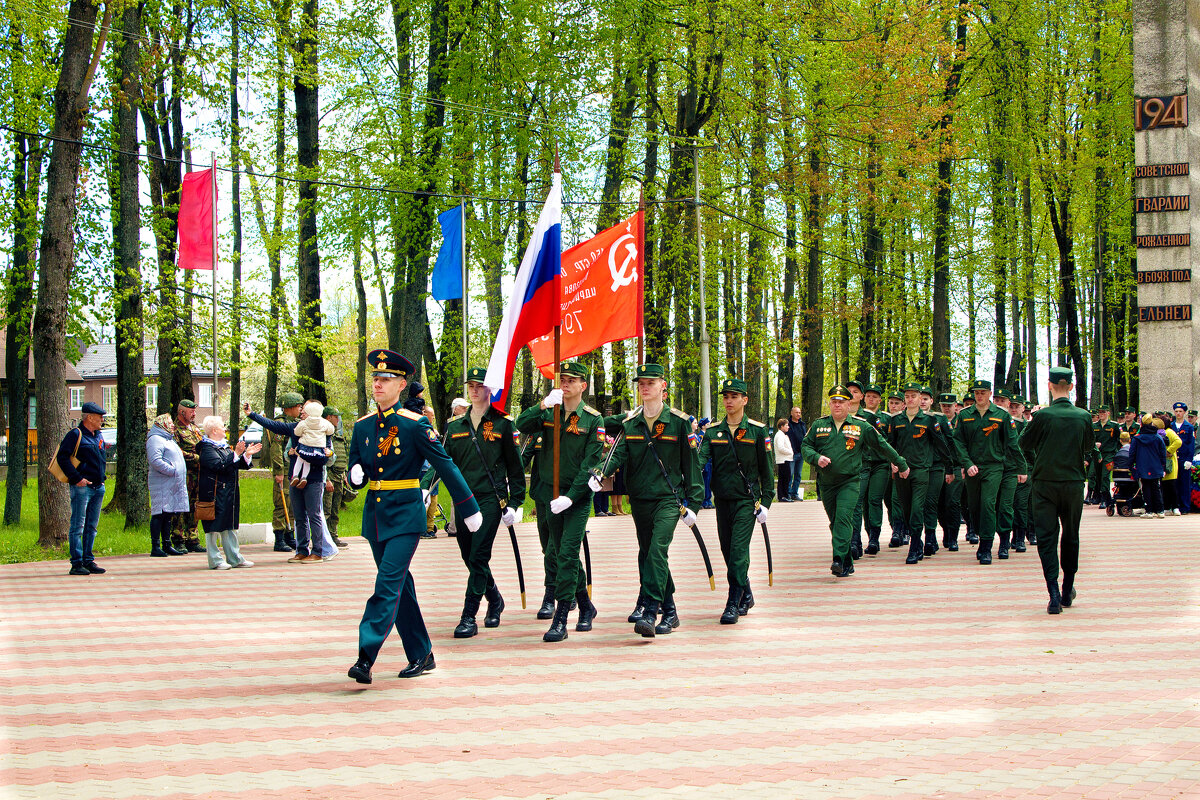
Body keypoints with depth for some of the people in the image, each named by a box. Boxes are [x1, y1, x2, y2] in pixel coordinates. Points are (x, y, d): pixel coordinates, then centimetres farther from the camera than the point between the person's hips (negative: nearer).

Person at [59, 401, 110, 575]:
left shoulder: (98, 436, 17)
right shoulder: (75, 435, -8)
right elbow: (62, 457, -14)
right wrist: (76, 478, -17)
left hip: (98, 487, 8)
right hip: (82, 487, -8)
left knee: (91, 526, 11)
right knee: (78, 525, -6)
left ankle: (88, 561, 16)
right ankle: (76, 564, -5)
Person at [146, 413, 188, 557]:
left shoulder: (169, 439, 24)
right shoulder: (155, 439, -10)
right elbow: (155, 460, -22)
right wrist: (172, 470, -21)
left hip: (173, 484, 10)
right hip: (162, 484, -10)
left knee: (169, 515, 11)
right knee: (159, 514, -9)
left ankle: (167, 545, 16)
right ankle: (155, 547, -8)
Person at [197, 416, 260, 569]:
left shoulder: (224, 446, 17)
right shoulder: (207, 449, -11)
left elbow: (237, 465, 20)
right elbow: (220, 466, -25)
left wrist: (246, 455, 5)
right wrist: (235, 454, -25)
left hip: (229, 493, 9)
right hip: (214, 493, -9)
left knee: (230, 526, 11)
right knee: (214, 527, -3)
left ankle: (234, 558, 16)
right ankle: (215, 560, 2)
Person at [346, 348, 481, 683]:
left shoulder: (415, 425, -8)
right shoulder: (363, 426, 8)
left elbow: (445, 466, -4)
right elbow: (356, 475, 14)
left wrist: (469, 509, -1)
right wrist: (356, 475, -11)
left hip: (404, 516, -6)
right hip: (375, 515, 6)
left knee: (388, 585, -15)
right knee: (401, 588, 11)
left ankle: (366, 657, -20)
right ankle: (421, 656, 21)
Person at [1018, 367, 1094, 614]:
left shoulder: (1042, 416, -12)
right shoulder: (1083, 417, -5)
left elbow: (1024, 443, 1)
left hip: (1044, 484, -2)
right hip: (1074, 483, 2)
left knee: (1046, 537, 0)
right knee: (1070, 537, 16)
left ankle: (1054, 594, -12)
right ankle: (1067, 591, 26)